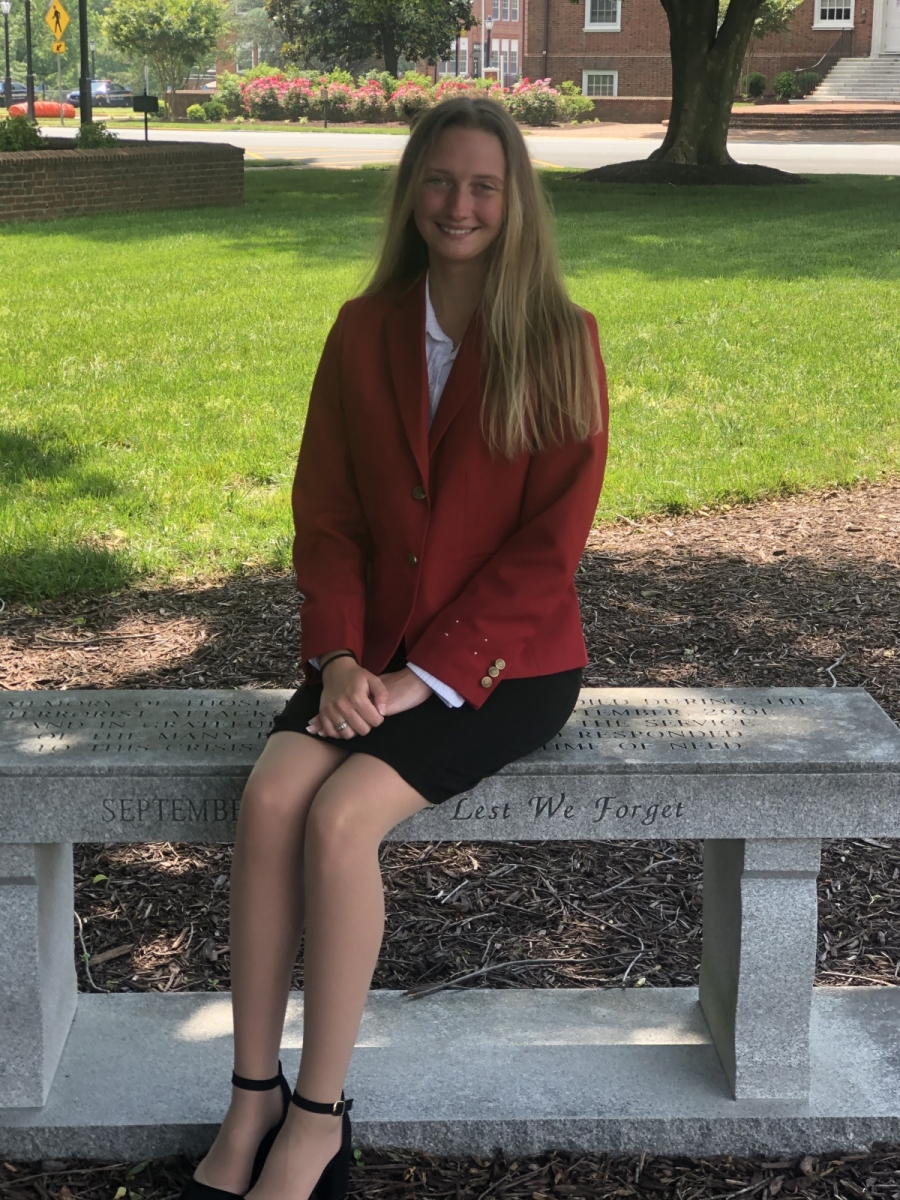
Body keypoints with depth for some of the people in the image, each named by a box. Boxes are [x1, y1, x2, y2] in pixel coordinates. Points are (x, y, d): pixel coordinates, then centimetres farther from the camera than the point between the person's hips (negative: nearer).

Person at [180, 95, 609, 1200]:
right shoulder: (364, 331, 6)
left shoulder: (558, 341, -7)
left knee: (340, 815, -26)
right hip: (376, 656, 4)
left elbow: (551, 543, -11)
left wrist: (428, 676, -16)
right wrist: (339, 656, -9)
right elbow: (326, 514, 7)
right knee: (269, 796, -23)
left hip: (505, 664, -4)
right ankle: (251, 1099, -10)